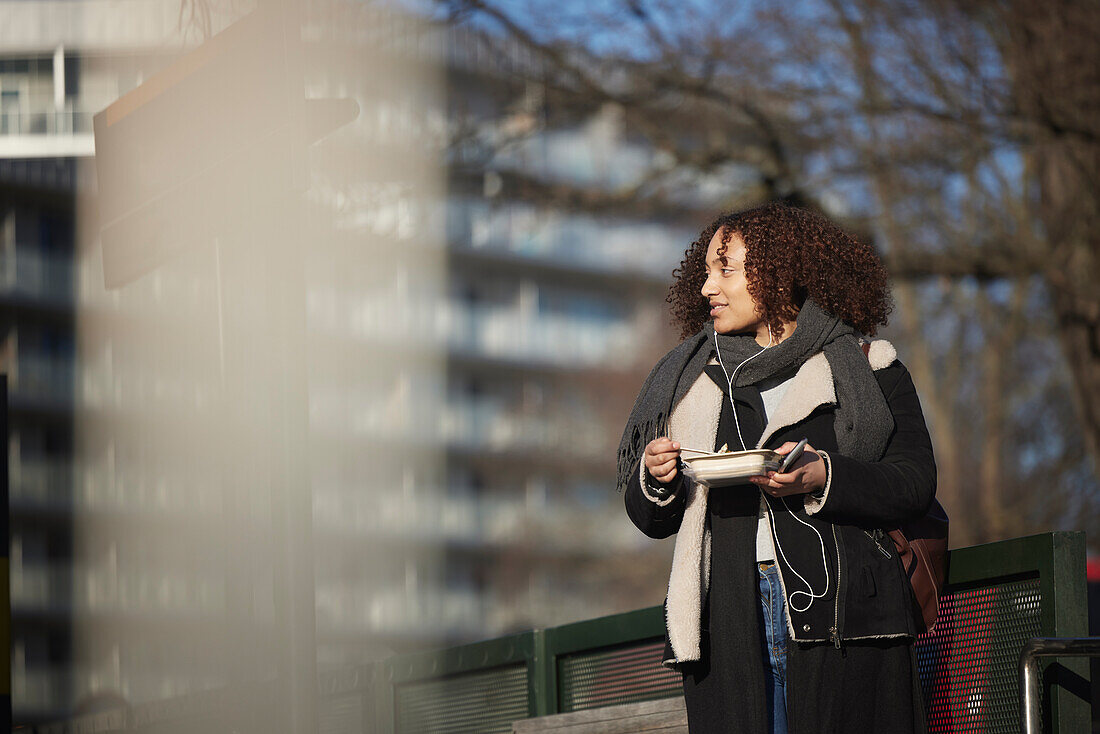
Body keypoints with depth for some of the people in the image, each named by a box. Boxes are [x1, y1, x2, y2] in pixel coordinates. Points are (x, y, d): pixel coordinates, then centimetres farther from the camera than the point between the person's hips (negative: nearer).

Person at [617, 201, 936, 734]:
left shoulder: (867, 366, 9)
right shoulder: (694, 379, 19)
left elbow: (916, 485, -2)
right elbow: (652, 520, 20)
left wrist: (821, 479, -17)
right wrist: (655, 480, -3)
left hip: (839, 612, -2)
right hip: (727, 628, 3)